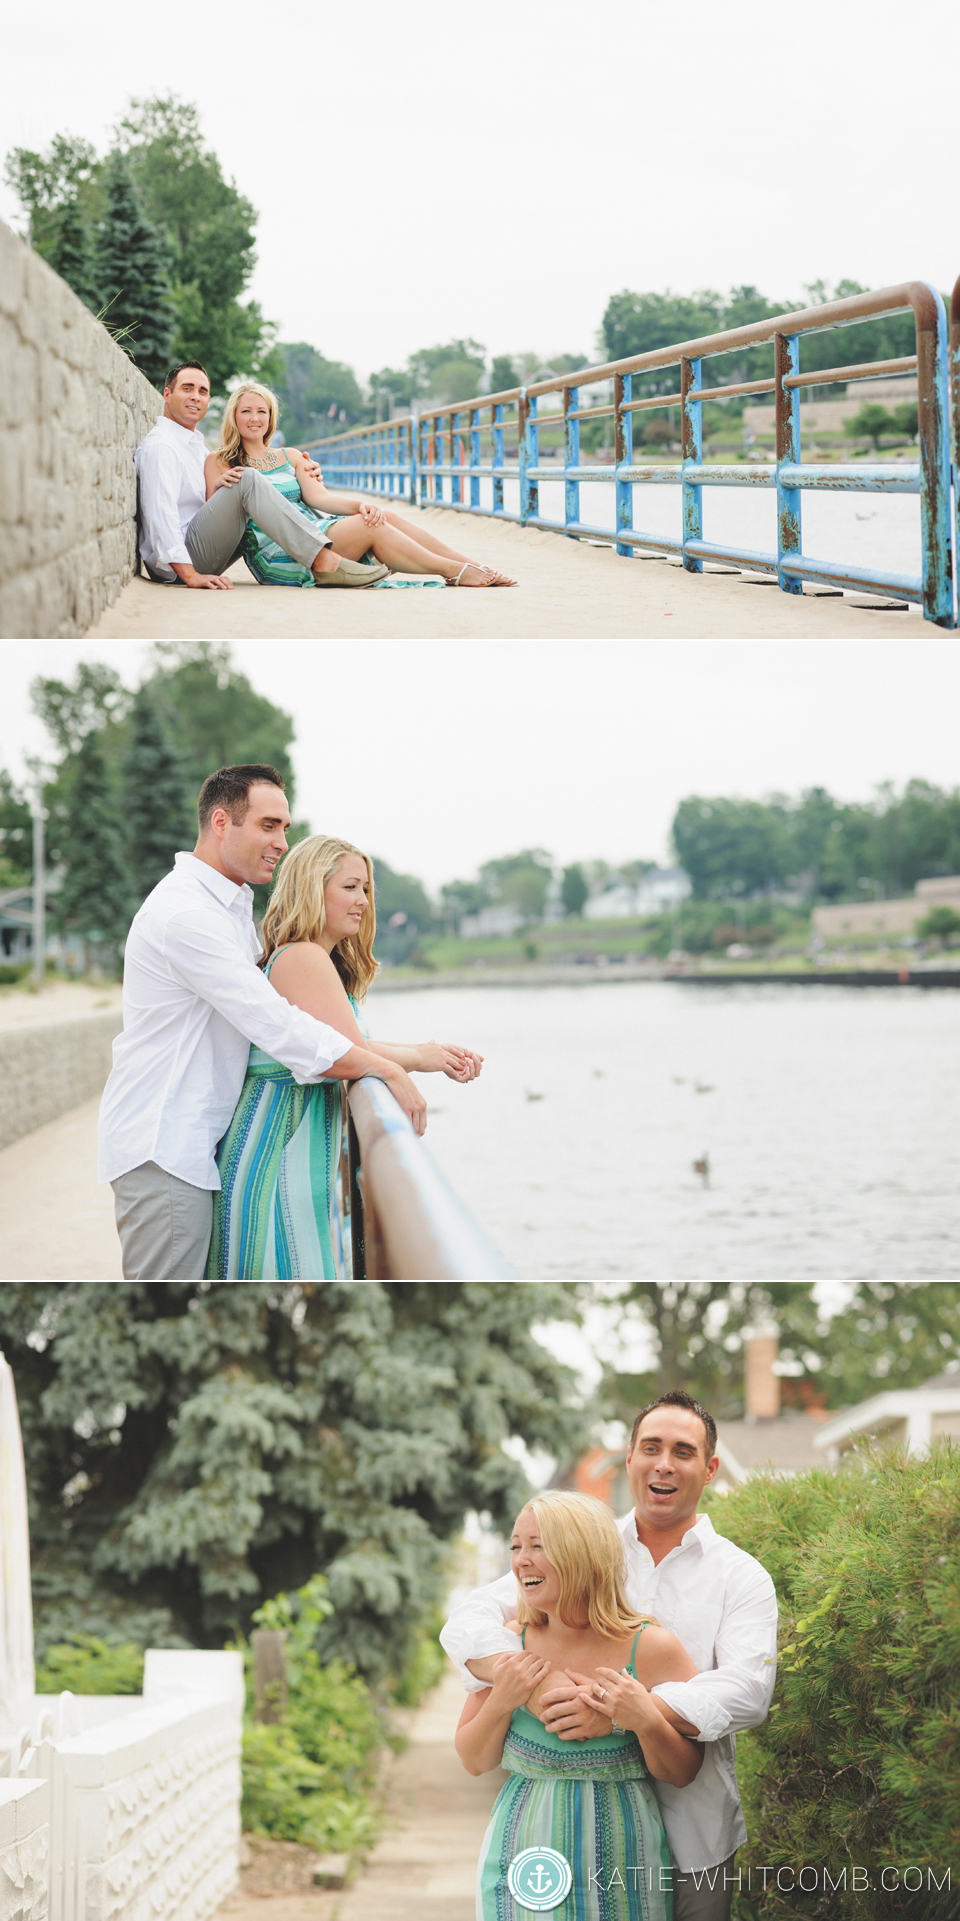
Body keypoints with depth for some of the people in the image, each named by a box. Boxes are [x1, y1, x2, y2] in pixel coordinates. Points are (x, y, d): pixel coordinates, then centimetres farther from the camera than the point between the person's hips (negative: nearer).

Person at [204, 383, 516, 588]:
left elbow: (317, 496, 6)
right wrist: (217, 486, -25)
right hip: (275, 554, -6)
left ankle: (477, 569, -23)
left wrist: (359, 505, -15)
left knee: (383, 517, -19)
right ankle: (454, 571, -20)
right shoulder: (219, 463, 7)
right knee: (371, 527, -24)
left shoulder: (291, 457, 22)